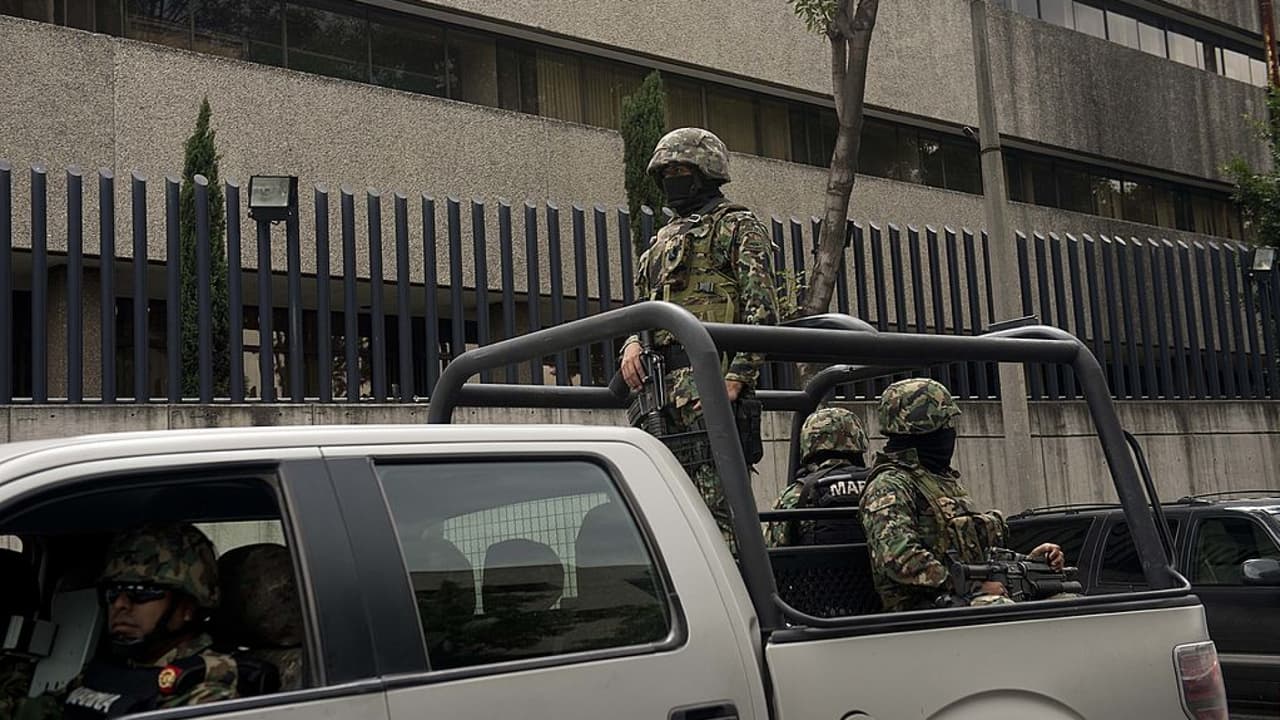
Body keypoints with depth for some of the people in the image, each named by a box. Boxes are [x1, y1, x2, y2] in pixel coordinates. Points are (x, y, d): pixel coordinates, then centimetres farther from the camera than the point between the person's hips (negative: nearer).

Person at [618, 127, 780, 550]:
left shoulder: (737, 227, 4)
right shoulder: (662, 241, 28)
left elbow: (762, 311, -6)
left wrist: (736, 378, -18)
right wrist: (632, 345, 5)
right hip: (658, 384, 8)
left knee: (715, 502, -14)